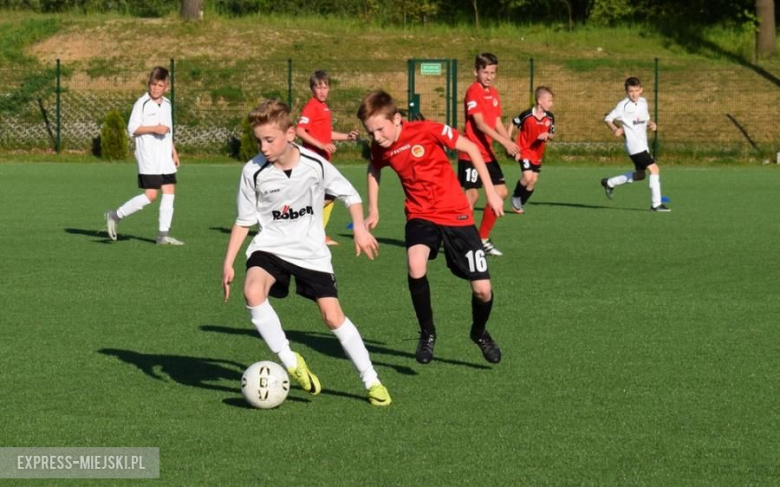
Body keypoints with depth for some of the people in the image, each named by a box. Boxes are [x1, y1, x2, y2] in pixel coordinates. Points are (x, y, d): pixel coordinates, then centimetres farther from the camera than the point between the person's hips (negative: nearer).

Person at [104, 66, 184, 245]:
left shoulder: (166, 104, 15)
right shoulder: (142, 104, -8)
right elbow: (132, 128, -13)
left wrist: (174, 152, 21)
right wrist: (154, 128, -22)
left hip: (165, 158, 7)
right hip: (148, 158, -7)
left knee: (169, 191, 1)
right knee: (150, 195, -12)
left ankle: (163, 234, 4)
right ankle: (115, 216, 1)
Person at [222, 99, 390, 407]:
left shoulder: (315, 165, -13)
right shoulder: (254, 171, -11)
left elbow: (350, 195, 3)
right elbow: (244, 221, 0)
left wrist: (360, 228, -12)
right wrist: (228, 263, -4)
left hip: (311, 251, 0)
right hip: (271, 246, 0)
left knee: (333, 316, -6)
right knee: (253, 292, -30)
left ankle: (371, 381, 10)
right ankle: (291, 362, -17)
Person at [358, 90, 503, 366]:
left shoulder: (427, 131, -19)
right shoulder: (379, 149, -6)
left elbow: (470, 148, -7)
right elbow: (374, 169, 20)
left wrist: (490, 191, -6)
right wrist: (373, 210, 16)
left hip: (455, 213, -2)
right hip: (420, 215, 2)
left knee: (482, 290, -5)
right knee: (416, 267, -30)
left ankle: (479, 332, 30)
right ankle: (427, 333, -8)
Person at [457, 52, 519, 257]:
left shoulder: (494, 94, 13)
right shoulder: (473, 92, -12)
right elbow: (480, 123, -21)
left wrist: (510, 143, 0)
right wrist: (504, 141, -28)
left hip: (488, 154, 8)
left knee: (501, 192, 7)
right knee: (472, 195, -9)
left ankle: (482, 239, 17)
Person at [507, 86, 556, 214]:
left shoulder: (550, 117, -4)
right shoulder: (527, 115, -18)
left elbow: (552, 135, 7)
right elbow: (512, 124, -4)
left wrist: (547, 135, -17)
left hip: (538, 153, 5)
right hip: (525, 151, -5)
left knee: (534, 180, 6)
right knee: (528, 177, -19)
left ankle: (520, 204, 24)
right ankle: (516, 197, 9)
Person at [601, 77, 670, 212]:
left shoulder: (643, 102, 9)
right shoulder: (623, 106, -10)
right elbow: (607, 119, -5)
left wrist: (651, 124, 1)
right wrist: (615, 129, -23)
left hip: (643, 144, 8)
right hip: (634, 144, -8)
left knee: (639, 174, 20)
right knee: (654, 169, -17)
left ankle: (609, 183, 36)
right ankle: (656, 204, -13)